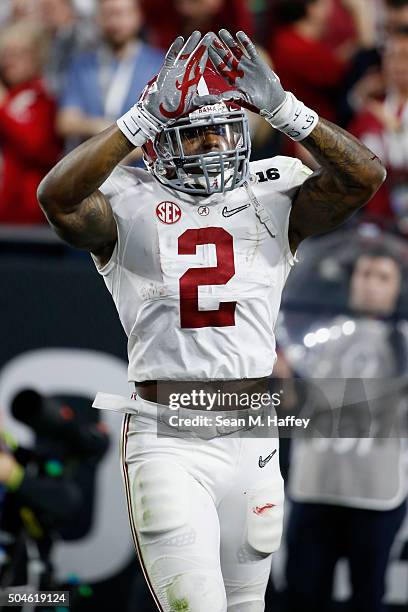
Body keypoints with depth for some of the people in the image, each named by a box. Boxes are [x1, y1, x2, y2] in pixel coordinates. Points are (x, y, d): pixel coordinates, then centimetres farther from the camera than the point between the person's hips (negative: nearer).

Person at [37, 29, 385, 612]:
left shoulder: (275, 195, 5)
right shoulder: (128, 203, -2)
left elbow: (365, 176, -9)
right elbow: (57, 197, -22)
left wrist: (282, 109, -16)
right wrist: (141, 120, -22)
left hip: (251, 437, 4)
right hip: (167, 440, -4)